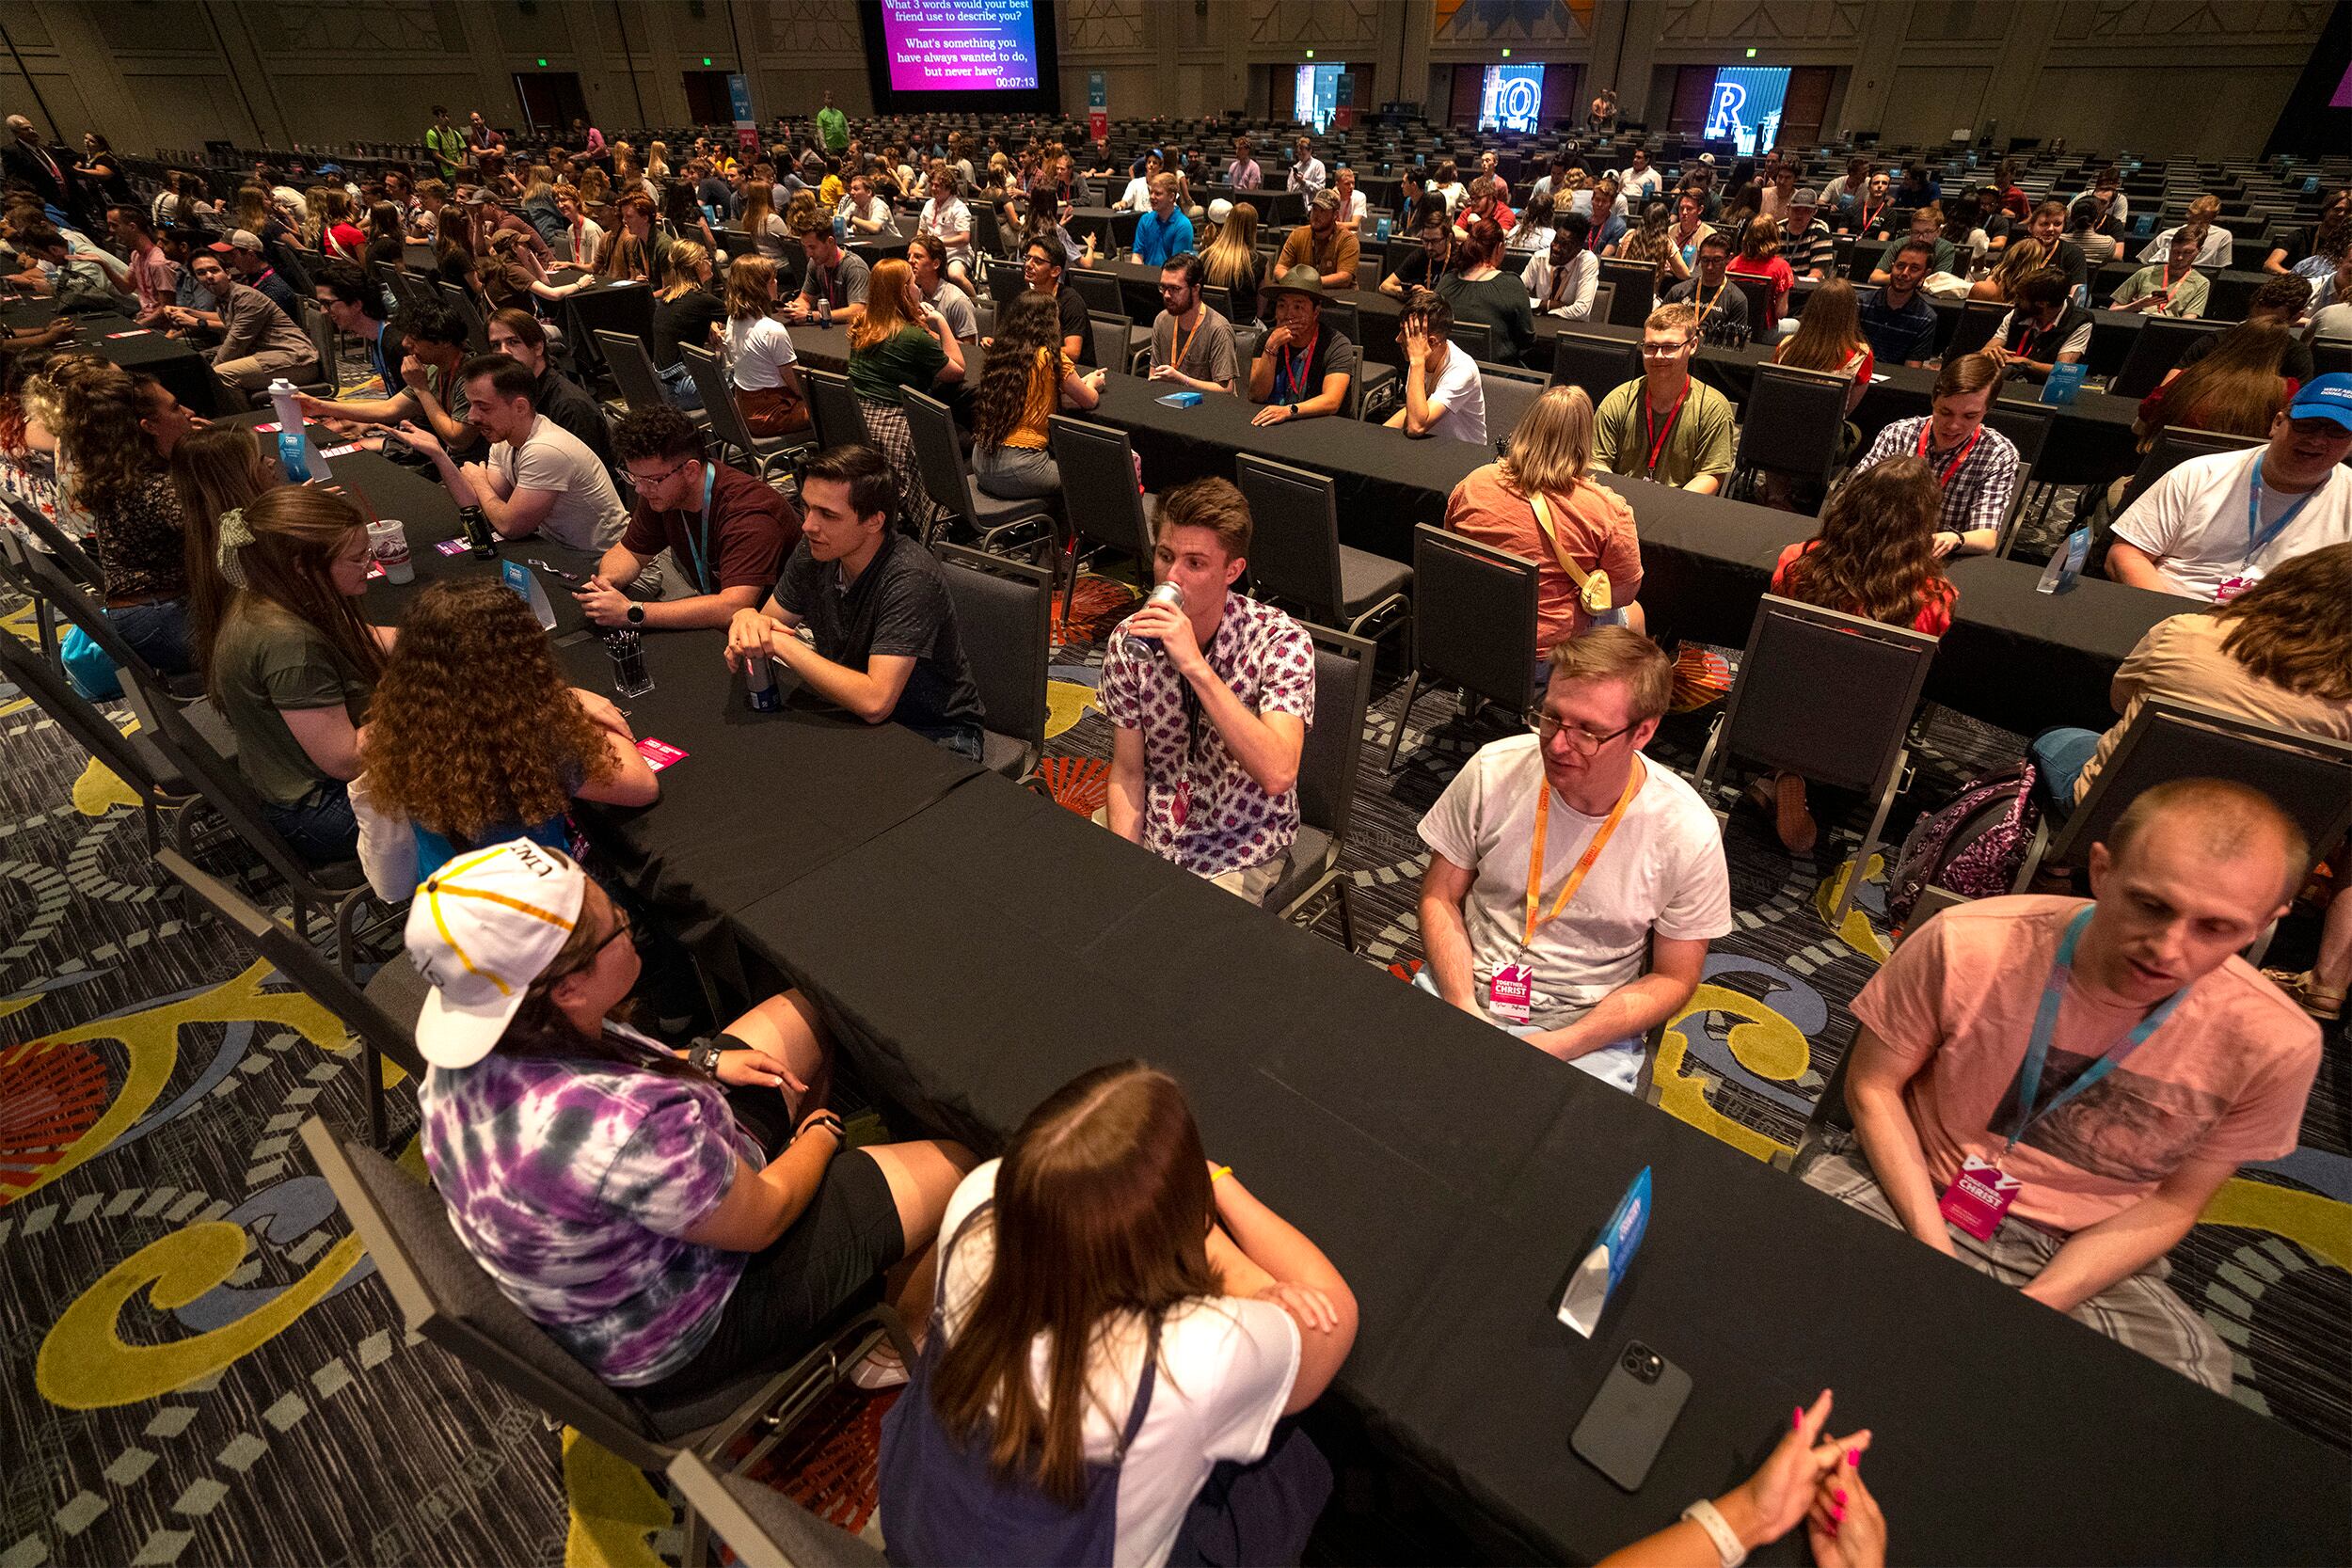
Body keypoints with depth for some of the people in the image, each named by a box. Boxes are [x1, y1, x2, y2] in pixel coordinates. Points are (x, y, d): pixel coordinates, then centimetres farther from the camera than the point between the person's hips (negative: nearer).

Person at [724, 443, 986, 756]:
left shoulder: (910, 578, -27)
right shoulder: (815, 550, -4)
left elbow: (875, 702, -35)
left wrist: (784, 645, -28)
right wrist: (747, 619, -17)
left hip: (933, 735, -7)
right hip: (853, 714, 7)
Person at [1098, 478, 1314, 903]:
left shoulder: (1280, 640, -20)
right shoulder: (1131, 639, -8)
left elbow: (1278, 774, -34)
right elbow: (1127, 774, -2)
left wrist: (1196, 666, -39)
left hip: (1238, 850, -3)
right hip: (1151, 829, 4)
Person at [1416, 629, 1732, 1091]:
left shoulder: (1687, 833, -13)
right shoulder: (1492, 771, -10)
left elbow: (1673, 979, -2)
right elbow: (1439, 897, 0)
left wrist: (1558, 1046, -15)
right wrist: (1465, 1010, -14)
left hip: (1588, 1031, 0)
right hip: (1462, 994, 1)